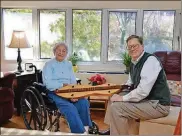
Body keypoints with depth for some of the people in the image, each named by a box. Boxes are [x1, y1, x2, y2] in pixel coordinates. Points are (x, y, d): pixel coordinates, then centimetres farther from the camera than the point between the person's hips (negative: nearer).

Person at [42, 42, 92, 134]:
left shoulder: (68, 64, 16)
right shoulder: (49, 65, 0)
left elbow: (73, 82, 8)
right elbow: (48, 84, -13)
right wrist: (64, 85, -13)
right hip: (54, 93, -5)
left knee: (84, 102, -23)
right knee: (70, 108, -31)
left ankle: (85, 128, -13)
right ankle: (81, 132, -24)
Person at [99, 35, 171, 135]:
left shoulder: (150, 60, -20)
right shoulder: (134, 63, 8)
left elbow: (143, 91, -29)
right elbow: (131, 84, 23)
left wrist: (123, 98, -19)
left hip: (157, 104, -10)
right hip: (144, 99, 10)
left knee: (116, 107, -19)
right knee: (113, 99, 15)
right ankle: (112, 130, 25)